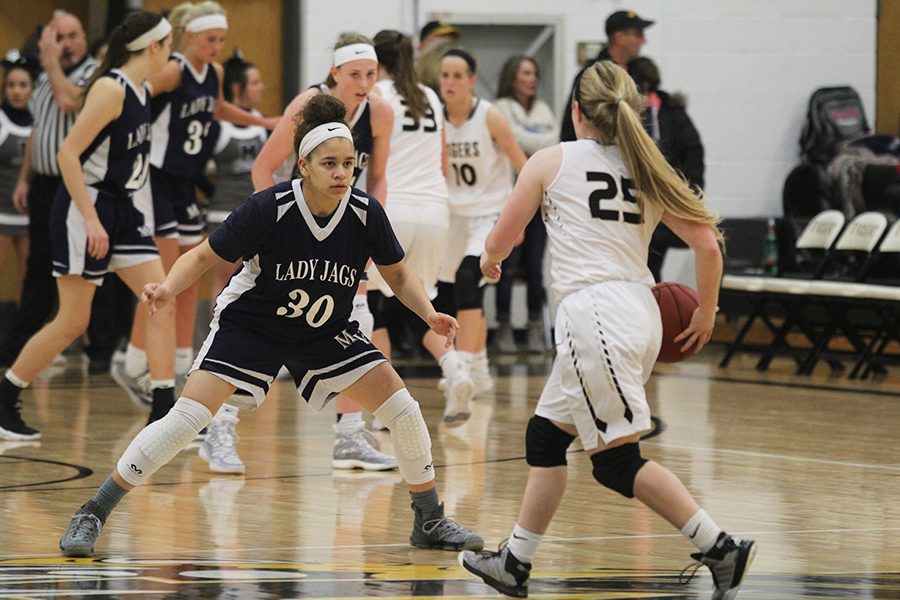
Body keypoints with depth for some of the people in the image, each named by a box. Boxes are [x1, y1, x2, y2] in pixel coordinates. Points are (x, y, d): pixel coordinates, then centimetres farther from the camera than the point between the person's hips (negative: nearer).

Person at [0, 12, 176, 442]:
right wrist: (91, 219, -24)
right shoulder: (110, 89, -17)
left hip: (120, 211, 9)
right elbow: (68, 153, -21)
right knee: (72, 322, -4)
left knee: (163, 305, -3)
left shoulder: (141, 91, 9)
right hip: (83, 211, -9)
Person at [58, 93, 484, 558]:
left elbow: (398, 276, 1)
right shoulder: (269, 208, -26)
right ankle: (91, 515, -9)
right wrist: (168, 288, -36)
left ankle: (430, 521, 13)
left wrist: (430, 315, -16)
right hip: (249, 324, -3)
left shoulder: (366, 213, -16)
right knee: (187, 418, -19)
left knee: (403, 410, -8)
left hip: (327, 335, 4)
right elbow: (203, 257, -17)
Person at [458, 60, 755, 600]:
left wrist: (490, 262, 35)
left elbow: (500, 241, 11)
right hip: (640, 311, 7)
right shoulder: (646, 168, 15)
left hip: (593, 310, -7)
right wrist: (706, 314, 23)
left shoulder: (553, 160, 4)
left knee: (617, 462, -5)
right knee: (546, 436, 19)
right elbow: (708, 243, 8)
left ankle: (721, 549, -13)